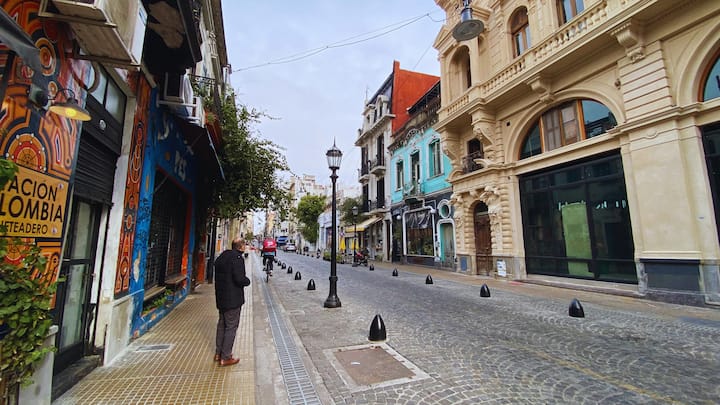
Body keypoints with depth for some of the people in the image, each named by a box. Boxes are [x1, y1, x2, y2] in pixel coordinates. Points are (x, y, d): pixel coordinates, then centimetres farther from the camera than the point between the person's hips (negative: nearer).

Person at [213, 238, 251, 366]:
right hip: (233, 298, -9)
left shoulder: (221, 257, 8)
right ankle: (225, 357, 10)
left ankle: (218, 353, 32)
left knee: (221, 325, 20)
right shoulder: (237, 258, -20)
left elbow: (218, 275, 15)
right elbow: (239, 279, -26)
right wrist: (247, 281, -8)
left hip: (221, 297, 9)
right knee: (231, 327, 3)